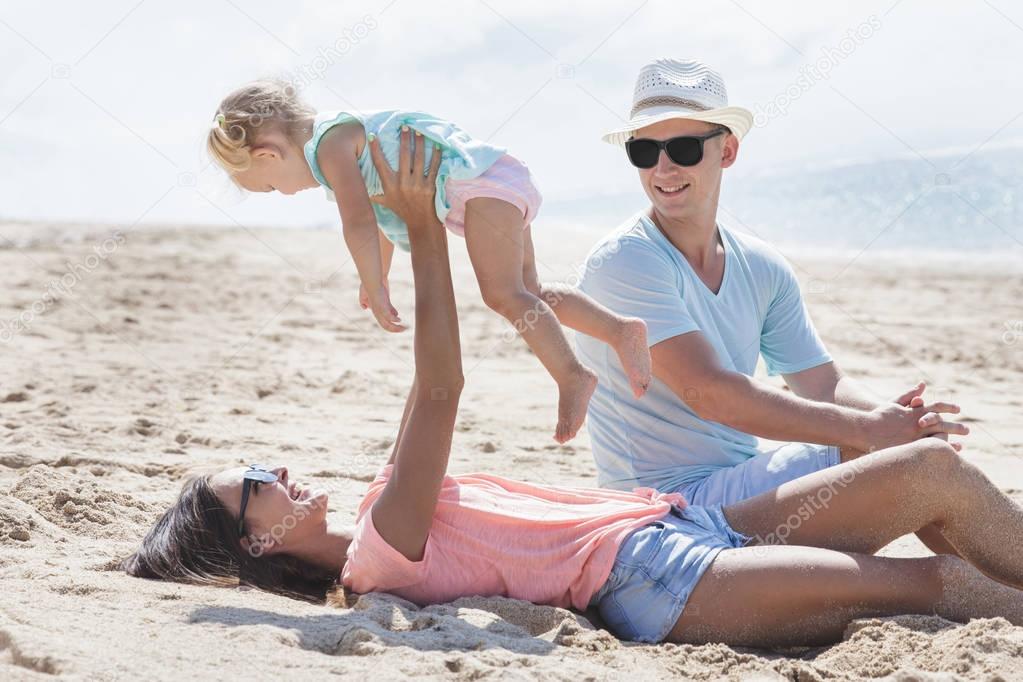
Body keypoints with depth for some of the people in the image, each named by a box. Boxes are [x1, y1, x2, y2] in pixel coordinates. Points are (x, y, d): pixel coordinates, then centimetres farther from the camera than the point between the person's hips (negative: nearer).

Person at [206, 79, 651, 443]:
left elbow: (359, 221, -21)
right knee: (528, 293, 13)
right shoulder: (347, 133, 20)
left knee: (502, 292, -20)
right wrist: (376, 281, 37)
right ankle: (621, 330, 11)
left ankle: (571, 376, -26)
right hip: (500, 184, 10)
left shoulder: (330, 143, -12)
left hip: (483, 181, -10)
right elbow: (382, 213, 31)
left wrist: (375, 289, -16)